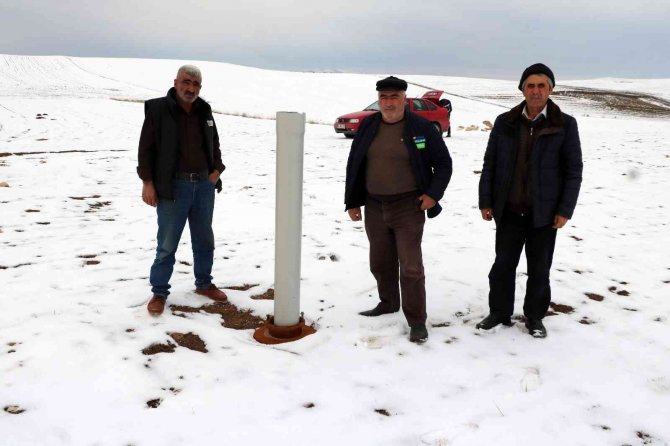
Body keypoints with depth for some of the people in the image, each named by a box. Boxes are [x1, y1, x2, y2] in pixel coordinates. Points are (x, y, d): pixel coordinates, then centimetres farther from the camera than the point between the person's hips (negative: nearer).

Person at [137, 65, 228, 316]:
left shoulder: (204, 110, 8)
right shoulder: (158, 109, -7)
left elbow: (214, 143, 19)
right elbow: (146, 147, -6)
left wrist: (216, 169, 4)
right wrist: (147, 182, -11)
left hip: (204, 185, 5)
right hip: (173, 187, -5)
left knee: (204, 239, 16)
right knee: (167, 244, 0)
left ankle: (204, 284, 33)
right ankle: (159, 293, 15)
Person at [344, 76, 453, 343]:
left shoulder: (421, 128, -6)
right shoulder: (368, 127, 5)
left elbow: (443, 163, 1)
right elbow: (354, 165, 11)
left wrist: (433, 194, -10)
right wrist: (352, 202, 8)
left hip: (408, 207, -4)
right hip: (374, 207, 5)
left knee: (410, 266, -5)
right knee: (380, 262, 16)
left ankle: (417, 322, 4)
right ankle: (388, 303, 38)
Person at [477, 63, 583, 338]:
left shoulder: (565, 125, -3)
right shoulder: (505, 122, 2)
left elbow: (574, 170, -2)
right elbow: (490, 164, 5)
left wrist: (565, 210, -7)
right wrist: (485, 201, 1)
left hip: (544, 212, -1)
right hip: (508, 210, 2)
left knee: (539, 268, 10)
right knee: (503, 264, 10)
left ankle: (534, 317, 26)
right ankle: (499, 312, 26)